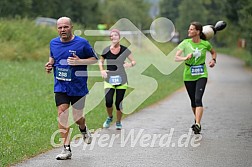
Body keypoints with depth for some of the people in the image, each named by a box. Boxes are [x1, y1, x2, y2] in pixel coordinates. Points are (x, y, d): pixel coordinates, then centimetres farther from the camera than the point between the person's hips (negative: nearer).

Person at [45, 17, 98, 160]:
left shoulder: (82, 43, -8)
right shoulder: (53, 43, 5)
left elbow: (94, 59, -1)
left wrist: (79, 61, -18)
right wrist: (50, 65, 2)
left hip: (78, 87, -2)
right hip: (61, 87, 2)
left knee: (77, 117, 6)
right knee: (62, 114, -12)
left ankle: (84, 129, 45)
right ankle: (67, 149, -8)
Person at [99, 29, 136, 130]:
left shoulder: (124, 50, -2)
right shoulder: (106, 50, 0)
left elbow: (133, 61, 7)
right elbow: (101, 61, 17)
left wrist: (130, 64, -15)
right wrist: (102, 70, -1)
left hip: (121, 80, 0)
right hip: (109, 79, 1)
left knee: (118, 103, 0)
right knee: (108, 101, -12)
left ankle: (118, 122, 23)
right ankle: (109, 118, 18)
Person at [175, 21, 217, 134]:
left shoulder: (205, 44, -3)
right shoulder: (185, 43, -4)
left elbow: (213, 52, 19)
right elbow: (176, 58, -11)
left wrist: (213, 60, -1)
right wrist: (185, 58, -31)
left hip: (201, 75, -2)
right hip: (188, 75, 2)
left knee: (198, 99, -18)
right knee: (193, 100, 10)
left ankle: (197, 125, -24)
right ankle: (197, 119, 36)